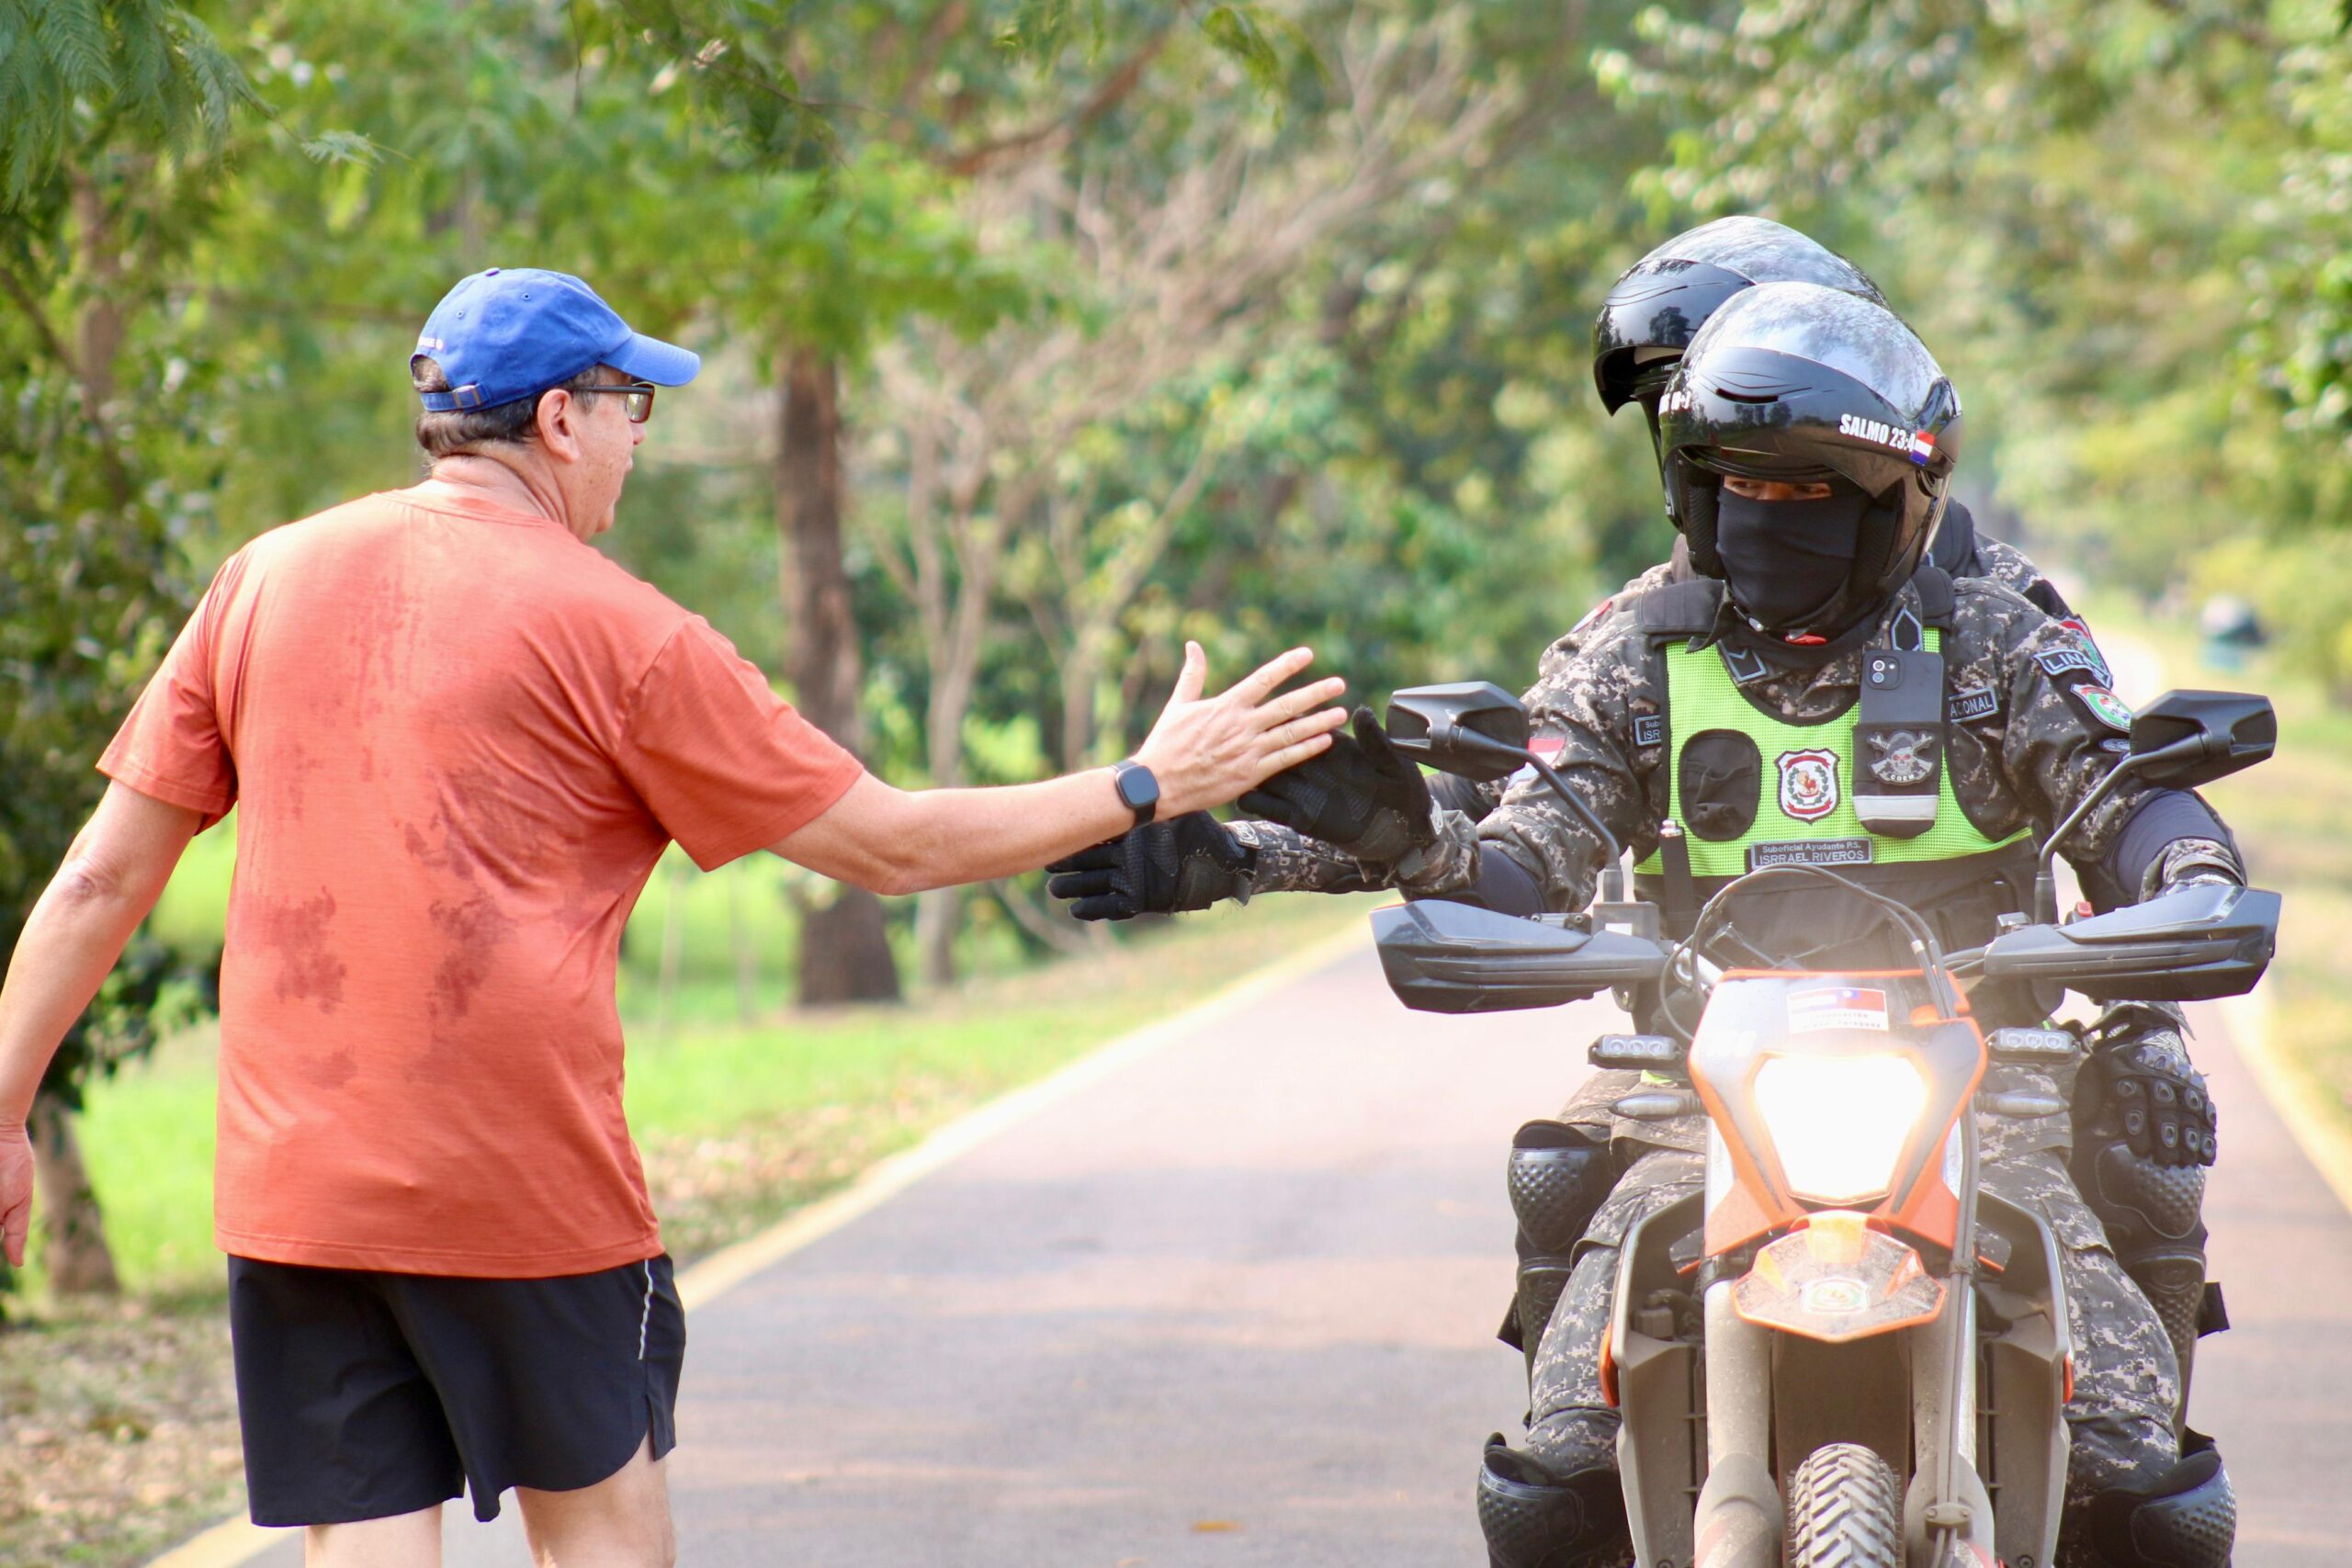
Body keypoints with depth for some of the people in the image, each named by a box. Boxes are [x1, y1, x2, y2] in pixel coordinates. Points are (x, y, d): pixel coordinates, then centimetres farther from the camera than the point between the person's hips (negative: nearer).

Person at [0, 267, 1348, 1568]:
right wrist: (1150, 787, 8)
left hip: (290, 1179, 4)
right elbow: (891, 846, -1)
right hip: (527, 1177, -3)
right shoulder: (616, 632, -5)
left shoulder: (267, 580, 7)